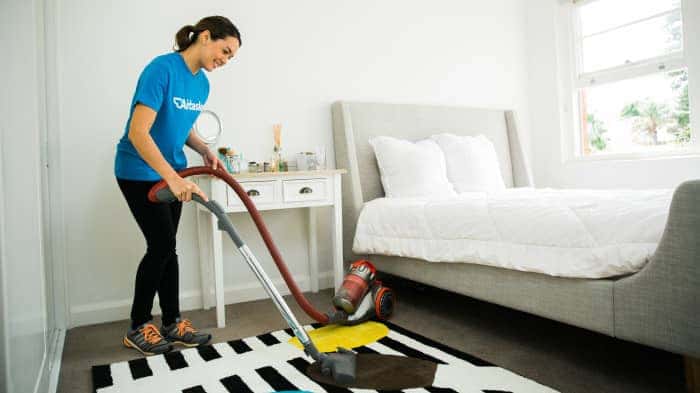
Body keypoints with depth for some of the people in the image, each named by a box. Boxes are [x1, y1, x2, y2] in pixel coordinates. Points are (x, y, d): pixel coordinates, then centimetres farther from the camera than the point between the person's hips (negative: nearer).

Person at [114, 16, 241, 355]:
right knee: (162, 244, -7)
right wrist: (173, 178, -36)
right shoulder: (162, 68, -22)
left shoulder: (202, 84, 3)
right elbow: (137, 133, -29)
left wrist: (204, 151, -2)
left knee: (166, 247, 8)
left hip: (171, 172, 7)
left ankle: (172, 323, 18)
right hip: (138, 172, -7)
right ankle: (137, 328, 11)